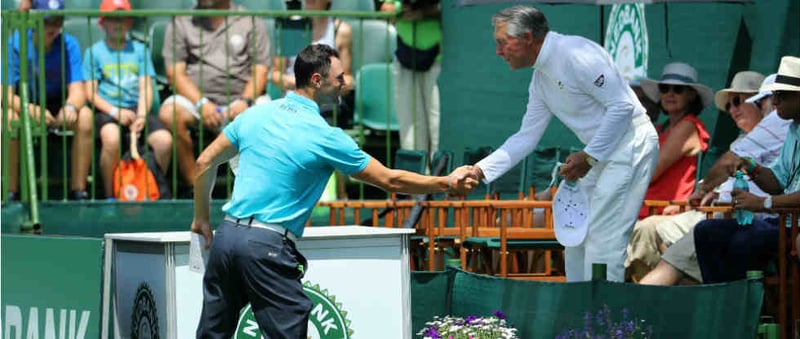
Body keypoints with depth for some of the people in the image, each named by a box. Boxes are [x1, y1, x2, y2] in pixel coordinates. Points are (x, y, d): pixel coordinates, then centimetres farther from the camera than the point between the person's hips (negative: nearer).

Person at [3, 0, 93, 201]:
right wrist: (29, 109, -42)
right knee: (9, 119, -35)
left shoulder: (69, 44, -8)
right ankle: (11, 193, -24)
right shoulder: (16, 44, -13)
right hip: (24, 104, -2)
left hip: (58, 108, 2)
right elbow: (7, 94, -20)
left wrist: (71, 107, -41)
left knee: (85, 117, -29)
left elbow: (77, 89, -15)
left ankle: (78, 190, -23)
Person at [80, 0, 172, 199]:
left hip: (137, 110, 3)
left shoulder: (139, 50, 15)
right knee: (111, 138, -37)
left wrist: (141, 116, -9)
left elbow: (146, 88, 8)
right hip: (106, 110, -3)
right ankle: (109, 196, -22)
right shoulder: (94, 52, 8)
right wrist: (115, 112, -13)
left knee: (164, 140, -25)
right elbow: (91, 92, 2)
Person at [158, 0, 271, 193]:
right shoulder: (180, 23, 10)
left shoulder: (250, 22, 10)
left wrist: (245, 101, -14)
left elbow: (260, 71, 6)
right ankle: (193, 183, -22)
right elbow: (175, 73, 2)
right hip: (195, 97, 0)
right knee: (169, 114, -32)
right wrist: (201, 103, -14)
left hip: (240, 99, 0)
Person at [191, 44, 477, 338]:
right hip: (267, 247, -6)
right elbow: (390, 180, -1)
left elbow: (205, 162, 15)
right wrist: (448, 184, 10)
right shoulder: (326, 137, -7)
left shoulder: (255, 114, 9)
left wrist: (202, 217, 26)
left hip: (226, 236, 6)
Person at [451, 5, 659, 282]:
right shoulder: (541, 78, 12)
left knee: (603, 236, -14)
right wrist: (479, 170, 8)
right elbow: (527, 137, 17)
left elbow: (622, 106, -21)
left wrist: (589, 156, -18)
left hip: (629, 143, -10)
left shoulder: (575, 54, -18)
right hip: (600, 152, 10)